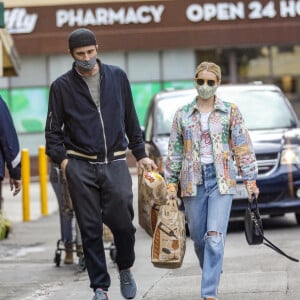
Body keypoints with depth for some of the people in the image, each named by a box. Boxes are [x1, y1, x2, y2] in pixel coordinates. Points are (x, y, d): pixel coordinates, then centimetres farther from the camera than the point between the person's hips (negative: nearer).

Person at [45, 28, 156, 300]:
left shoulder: (117, 77, 9)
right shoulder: (62, 86, 3)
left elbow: (131, 120, 16)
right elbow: (53, 130, 6)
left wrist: (140, 154, 13)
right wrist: (61, 158, -7)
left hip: (115, 163, 1)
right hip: (81, 167, -1)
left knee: (122, 221, -6)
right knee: (90, 228, 0)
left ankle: (125, 269, 22)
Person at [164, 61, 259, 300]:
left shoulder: (230, 112, 5)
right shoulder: (183, 115, 8)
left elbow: (243, 148, 4)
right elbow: (174, 152, 11)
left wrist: (250, 180, 0)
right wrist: (171, 184, 7)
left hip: (221, 180, -2)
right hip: (192, 180, 2)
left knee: (215, 237, -14)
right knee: (199, 238, 6)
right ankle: (212, 277, 32)